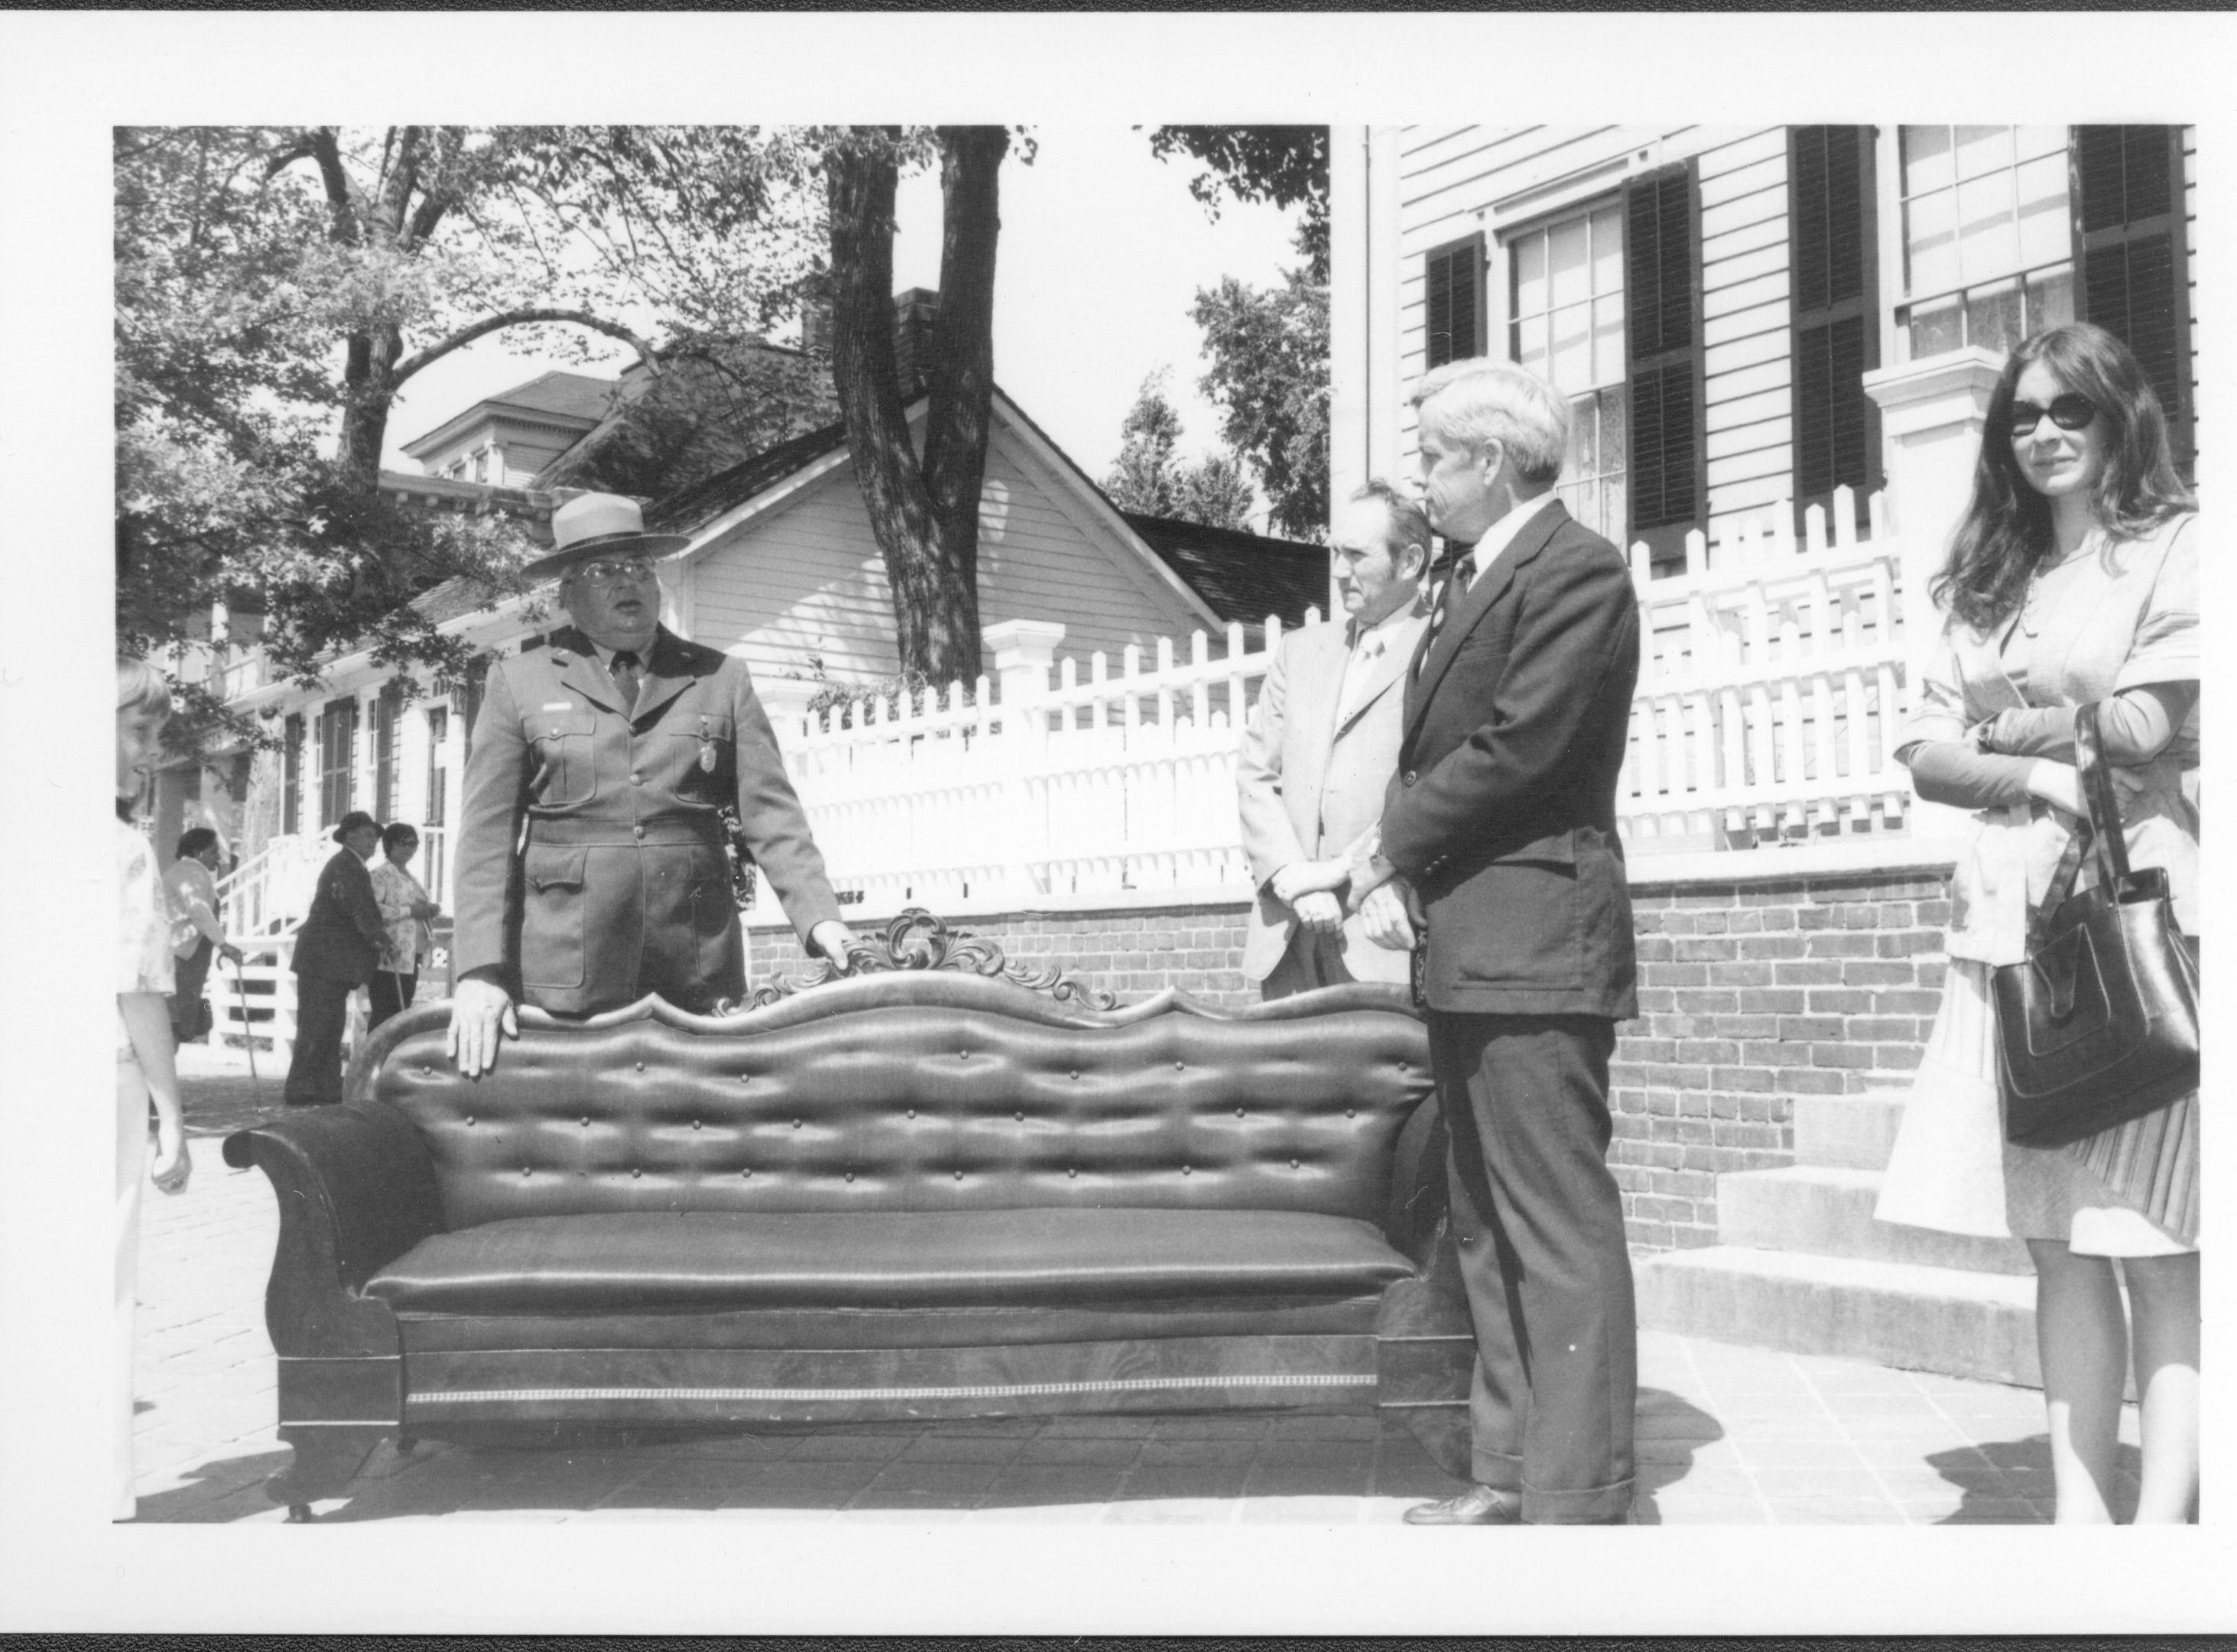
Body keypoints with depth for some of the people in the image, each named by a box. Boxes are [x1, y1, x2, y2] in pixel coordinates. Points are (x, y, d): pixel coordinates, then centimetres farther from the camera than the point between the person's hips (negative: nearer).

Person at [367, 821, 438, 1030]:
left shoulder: (413, 880, 22)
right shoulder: (380, 875, -5)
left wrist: (432, 911, 10)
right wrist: (409, 911, -18)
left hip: (410, 959, 8)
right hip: (389, 959, -8)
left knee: (402, 1013, 7)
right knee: (386, 1014, -11)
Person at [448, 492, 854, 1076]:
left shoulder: (721, 680, 12)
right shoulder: (519, 683, 8)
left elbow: (770, 813, 5)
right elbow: (487, 834, 3)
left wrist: (820, 918, -10)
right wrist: (481, 971, -7)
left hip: (693, 972, 1)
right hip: (561, 975, -1)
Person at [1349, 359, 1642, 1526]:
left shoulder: (1577, 572, -9)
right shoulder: (1472, 579, 20)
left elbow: (1516, 748, -17)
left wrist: (1397, 848, -6)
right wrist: (1395, 872, -2)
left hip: (1533, 941, -10)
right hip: (1464, 947, 10)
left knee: (1559, 1231, -7)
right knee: (1488, 1229, 13)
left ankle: (1579, 1501, -1)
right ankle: (1512, 1475, 22)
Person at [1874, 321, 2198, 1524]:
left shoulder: (2178, 546, 3)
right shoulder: (1990, 585, 19)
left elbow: (2144, 724, -9)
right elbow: (1928, 755, 10)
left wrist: (2005, 728, 6)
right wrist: (2033, 772, -8)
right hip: (2011, 927, 5)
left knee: (2157, 1251, -4)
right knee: (2059, 1246, 5)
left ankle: (2160, 1522, -1)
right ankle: (2079, 1515, 11)